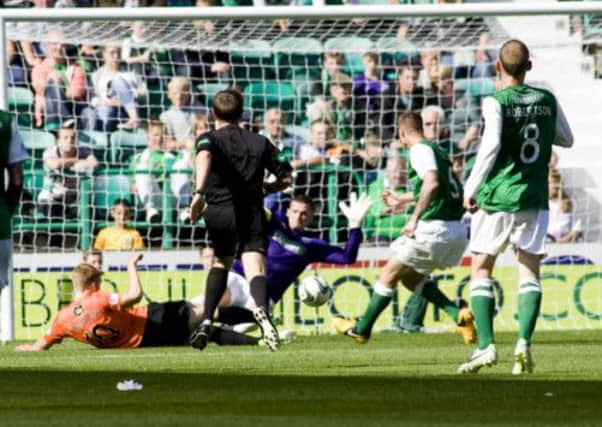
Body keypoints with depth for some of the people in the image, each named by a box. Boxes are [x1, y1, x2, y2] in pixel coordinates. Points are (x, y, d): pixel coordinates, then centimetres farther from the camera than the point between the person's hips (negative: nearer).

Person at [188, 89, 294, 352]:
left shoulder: (210, 138, 7)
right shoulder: (260, 143, 16)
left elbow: (204, 156, -18)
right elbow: (286, 178, 14)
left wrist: (199, 193, -30)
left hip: (219, 213, 0)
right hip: (252, 212, 0)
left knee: (221, 263, 26)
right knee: (255, 269, -16)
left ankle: (206, 322, 15)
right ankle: (262, 310, -49)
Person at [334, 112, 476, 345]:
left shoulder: (420, 150, -9)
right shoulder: (436, 150, 20)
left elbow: (432, 183, -27)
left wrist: (414, 218, -23)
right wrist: (404, 199, 50)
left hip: (434, 228, -9)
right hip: (456, 229, 9)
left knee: (389, 275, 7)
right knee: (411, 277, 21)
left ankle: (361, 329, 19)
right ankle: (458, 314, 4)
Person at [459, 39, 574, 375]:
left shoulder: (496, 102, -9)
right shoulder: (547, 101, 5)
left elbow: (490, 146, -19)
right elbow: (567, 140, 18)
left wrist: (471, 190, -11)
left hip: (497, 196, -3)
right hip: (534, 198, 3)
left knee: (481, 270, 7)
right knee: (530, 271, 4)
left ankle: (486, 347, -4)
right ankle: (524, 343, -14)